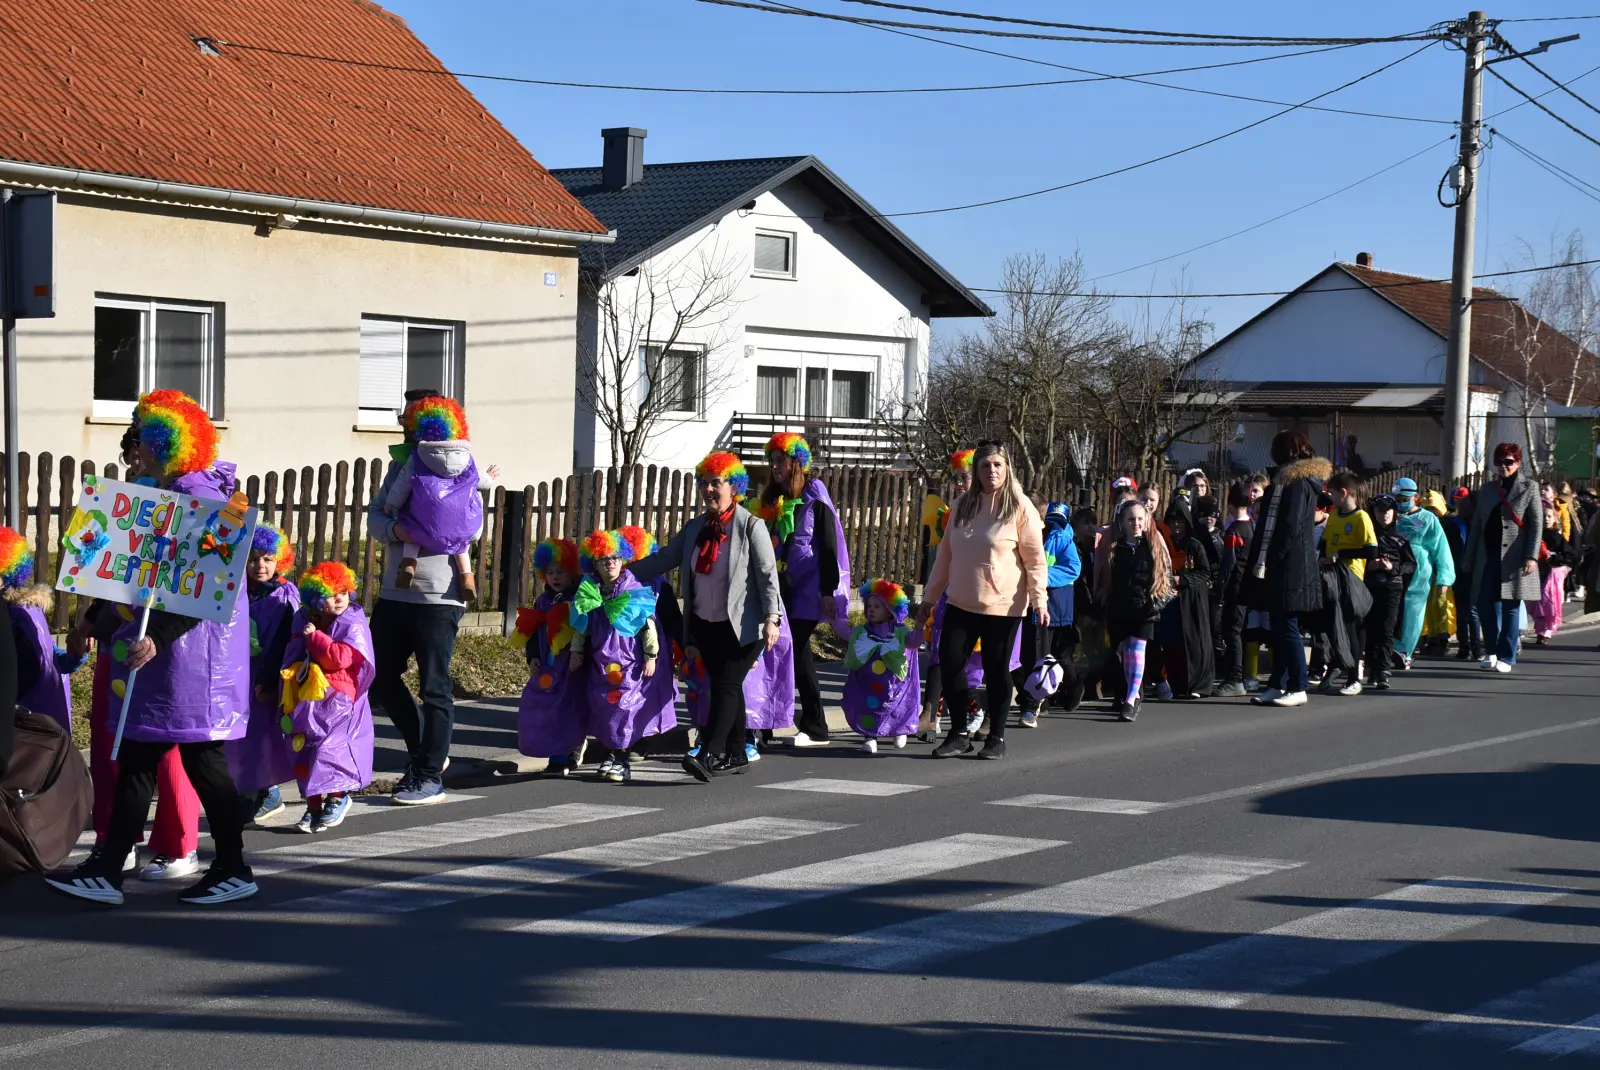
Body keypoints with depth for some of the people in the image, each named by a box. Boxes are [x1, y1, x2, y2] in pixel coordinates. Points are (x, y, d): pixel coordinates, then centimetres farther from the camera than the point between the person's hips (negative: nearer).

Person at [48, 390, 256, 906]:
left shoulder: (198, 498, -16)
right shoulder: (160, 495, 14)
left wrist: (157, 637, -29)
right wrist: (98, 616, 23)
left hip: (189, 651, -10)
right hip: (154, 648, 10)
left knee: (201, 758, -2)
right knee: (135, 757, 8)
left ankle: (233, 870, 9)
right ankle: (107, 870, 10)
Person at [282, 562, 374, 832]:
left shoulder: (352, 626, -9)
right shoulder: (304, 623, 10)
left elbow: (340, 658, -22)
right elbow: (292, 661, 21)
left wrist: (315, 636, -15)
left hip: (337, 703, -6)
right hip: (307, 704, 6)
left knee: (328, 749, -15)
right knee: (302, 753, 4)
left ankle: (338, 797, 7)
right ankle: (313, 805, 15)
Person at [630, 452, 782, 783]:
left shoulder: (751, 526, -7)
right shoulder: (694, 529, 11)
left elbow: (768, 574, -11)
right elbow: (662, 560, 14)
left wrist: (771, 618, -19)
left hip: (742, 625, -6)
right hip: (705, 625, 6)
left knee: (726, 684, -13)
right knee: (724, 687, 10)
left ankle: (708, 756, -21)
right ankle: (736, 755, 18)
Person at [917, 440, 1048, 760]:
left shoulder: (1020, 507, -7)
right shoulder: (963, 505, 7)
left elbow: (1035, 559, -8)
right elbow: (945, 553, 13)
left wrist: (1039, 600, -14)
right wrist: (930, 596, 15)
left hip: (1003, 606, -4)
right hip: (961, 603, 4)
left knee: (996, 672, 3)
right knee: (950, 663, -2)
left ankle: (997, 738, 16)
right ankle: (959, 734, 11)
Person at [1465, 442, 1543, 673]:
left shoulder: (1528, 488, 4)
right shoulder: (1487, 489, 15)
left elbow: (1536, 523, -3)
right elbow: (1477, 524, 15)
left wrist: (1532, 556, -14)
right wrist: (1469, 558, 11)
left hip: (1514, 557, -4)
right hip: (1488, 556, 4)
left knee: (1510, 607, -2)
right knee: (1484, 604, 0)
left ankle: (1506, 658, 3)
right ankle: (1491, 652, 14)